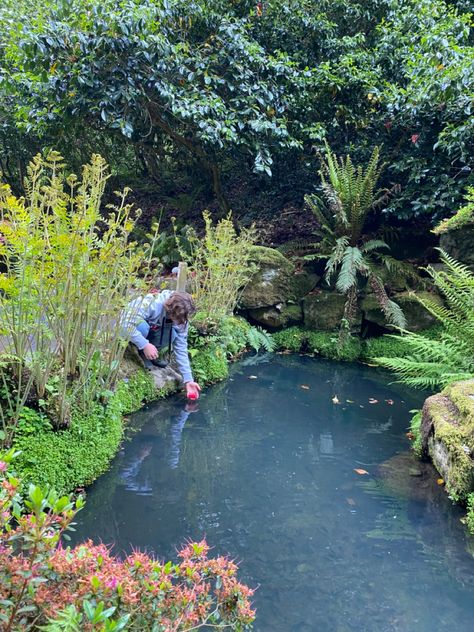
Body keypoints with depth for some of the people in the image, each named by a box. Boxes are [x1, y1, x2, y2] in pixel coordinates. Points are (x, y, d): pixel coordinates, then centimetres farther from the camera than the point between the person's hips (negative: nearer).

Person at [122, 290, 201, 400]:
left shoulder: (181, 318, -18)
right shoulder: (150, 303, -37)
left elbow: (181, 350, -14)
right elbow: (126, 324, -39)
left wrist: (188, 380, -19)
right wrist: (145, 345, -43)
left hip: (151, 331, 5)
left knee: (173, 335, -24)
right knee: (142, 327, -38)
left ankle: (147, 354, 0)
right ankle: (140, 351, -9)